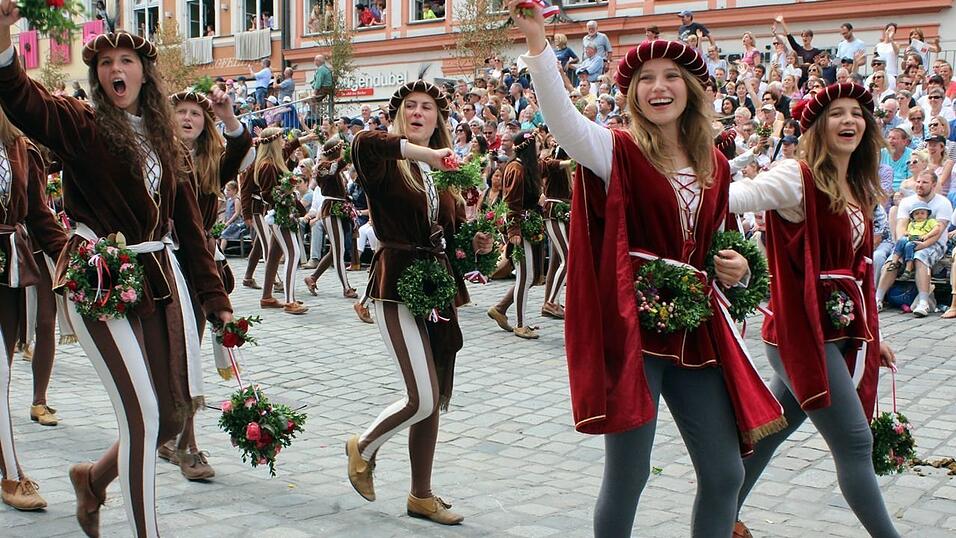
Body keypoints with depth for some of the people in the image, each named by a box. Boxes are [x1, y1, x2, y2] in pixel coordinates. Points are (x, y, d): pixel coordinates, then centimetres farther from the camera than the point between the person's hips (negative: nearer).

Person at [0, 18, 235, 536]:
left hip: (162, 276, 6)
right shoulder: (81, 125, -1)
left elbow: (189, 226, 12)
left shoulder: (164, 140, 13)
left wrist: (216, 299, 8)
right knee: (141, 412, -8)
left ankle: (93, 477, 36)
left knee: (173, 412, 7)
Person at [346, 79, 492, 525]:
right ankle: (363, 447, 16)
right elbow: (364, 142, -31)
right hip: (396, 284, -6)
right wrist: (423, 152, -34)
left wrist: (475, 242, -2)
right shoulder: (388, 164, -6)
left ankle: (421, 496, 26)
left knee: (434, 400, 12)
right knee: (422, 399, -14)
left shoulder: (445, 170, 12)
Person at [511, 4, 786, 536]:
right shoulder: (619, 153, -5)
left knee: (725, 473, 9)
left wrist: (735, 266, 0)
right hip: (631, 328, -5)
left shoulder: (715, 166, 11)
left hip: (696, 331, 5)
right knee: (628, 474, 1)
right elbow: (562, 117, -25)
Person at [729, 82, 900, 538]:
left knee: (771, 429, 17)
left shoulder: (859, 189, 13)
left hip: (842, 329, 8)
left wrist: (871, 333, 22)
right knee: (855, 442, -5)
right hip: (804, 330, -8)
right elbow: (740, 196, -29)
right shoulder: (799, 178, -11)